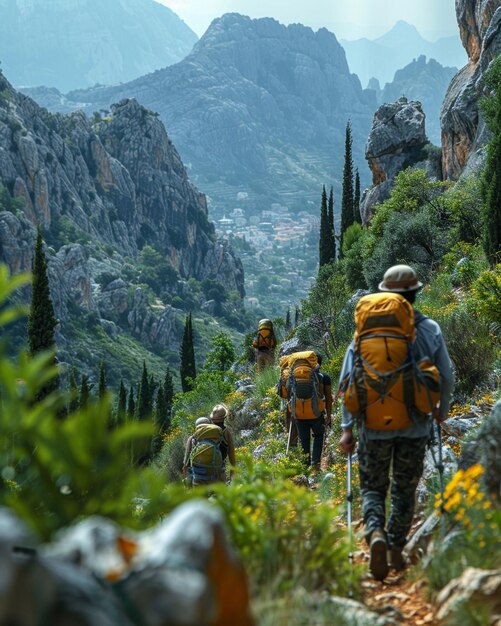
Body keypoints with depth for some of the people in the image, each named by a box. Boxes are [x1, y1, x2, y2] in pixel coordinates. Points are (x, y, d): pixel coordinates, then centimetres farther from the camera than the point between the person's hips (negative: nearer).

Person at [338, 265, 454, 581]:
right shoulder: (430, 329, -3)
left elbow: (347, 380, -6)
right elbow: (447, 377, 1)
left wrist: (347, 427, -2)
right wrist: (442, 411, 20)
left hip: (375, 424, 0)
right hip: (415, 426, 0)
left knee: (373, 486, 12)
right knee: (405, 489, 15)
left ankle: (375, 533, -14)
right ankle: (396, 549, 16)